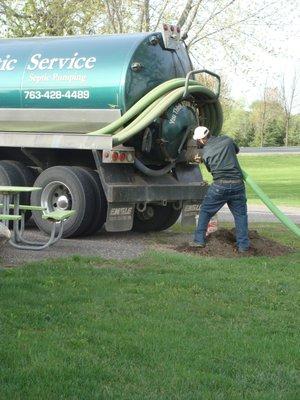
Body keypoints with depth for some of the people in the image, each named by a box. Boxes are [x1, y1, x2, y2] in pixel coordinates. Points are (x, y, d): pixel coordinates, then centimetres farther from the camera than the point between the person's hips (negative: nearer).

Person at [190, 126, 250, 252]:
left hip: (219, 185, -2)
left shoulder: (206, 153, 1)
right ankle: (243, 244, 2)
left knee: (205, 211, 15)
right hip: (237, 184, 2)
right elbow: (236, 150, 28)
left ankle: (199, 240, 16)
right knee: (240, 214, 9)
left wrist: (202, 160, 28)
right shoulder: (227, 140, 7)